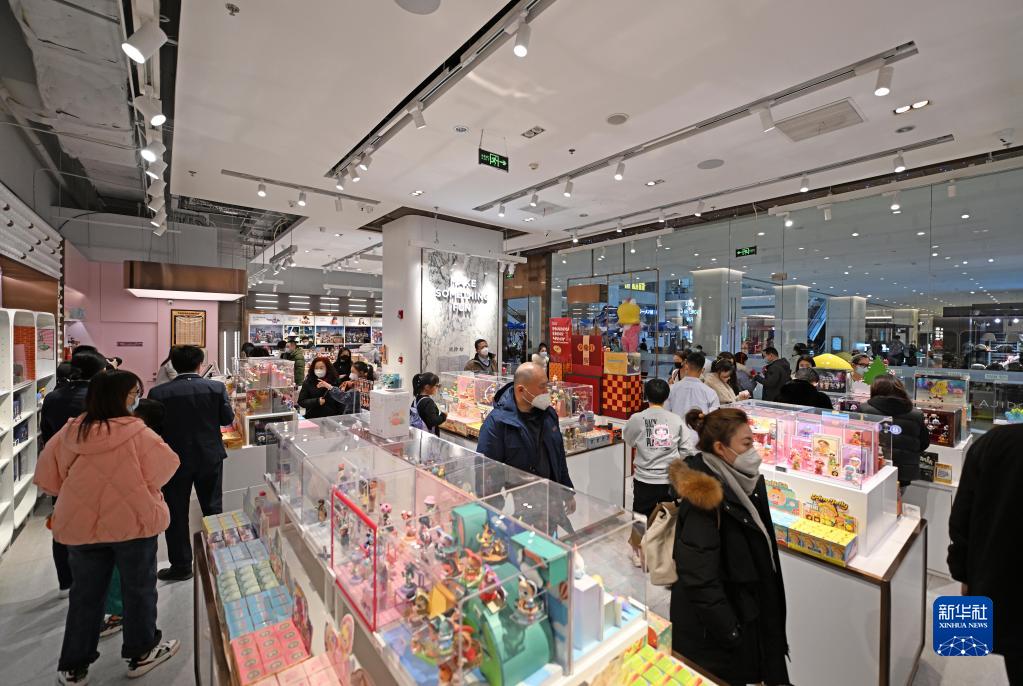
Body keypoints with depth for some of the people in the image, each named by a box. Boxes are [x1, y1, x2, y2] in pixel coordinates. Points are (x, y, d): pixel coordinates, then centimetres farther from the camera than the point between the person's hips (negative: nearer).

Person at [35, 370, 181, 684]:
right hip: (132, 520, -4)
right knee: (138, 588, 14)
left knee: (85, 593, 20)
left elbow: (48, 476, 6)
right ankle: (141, 653, 29)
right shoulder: (136, 432, -19)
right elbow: (165, 467, -10)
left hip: (81, 524, 4)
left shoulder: (69, 432, -5)